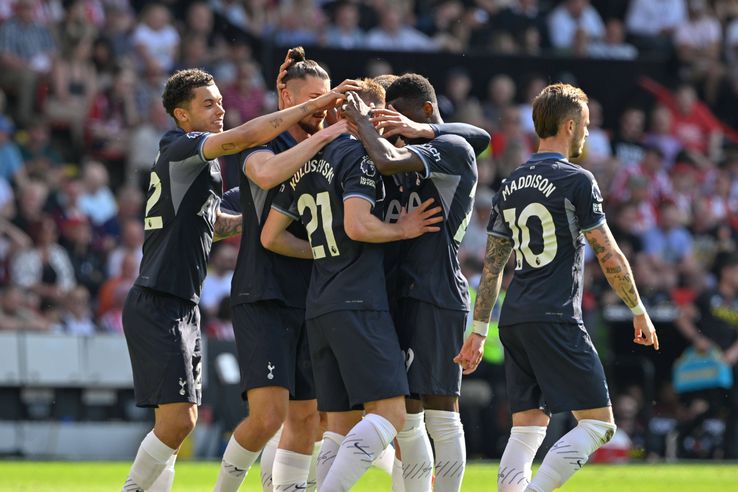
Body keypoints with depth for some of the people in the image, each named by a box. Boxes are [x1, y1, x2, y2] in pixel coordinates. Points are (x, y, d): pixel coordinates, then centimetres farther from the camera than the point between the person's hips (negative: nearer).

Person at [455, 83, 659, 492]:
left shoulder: (511, 185, 15)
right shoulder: (577, 180, -6)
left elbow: (491, 266, 15)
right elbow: (609, 257, -6)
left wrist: (479, 331, 18)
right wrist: (639, 312, 5)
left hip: (514, 321, 8)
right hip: (556, 320, -8)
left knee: (527, 427, 11)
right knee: (598, 424, -5)